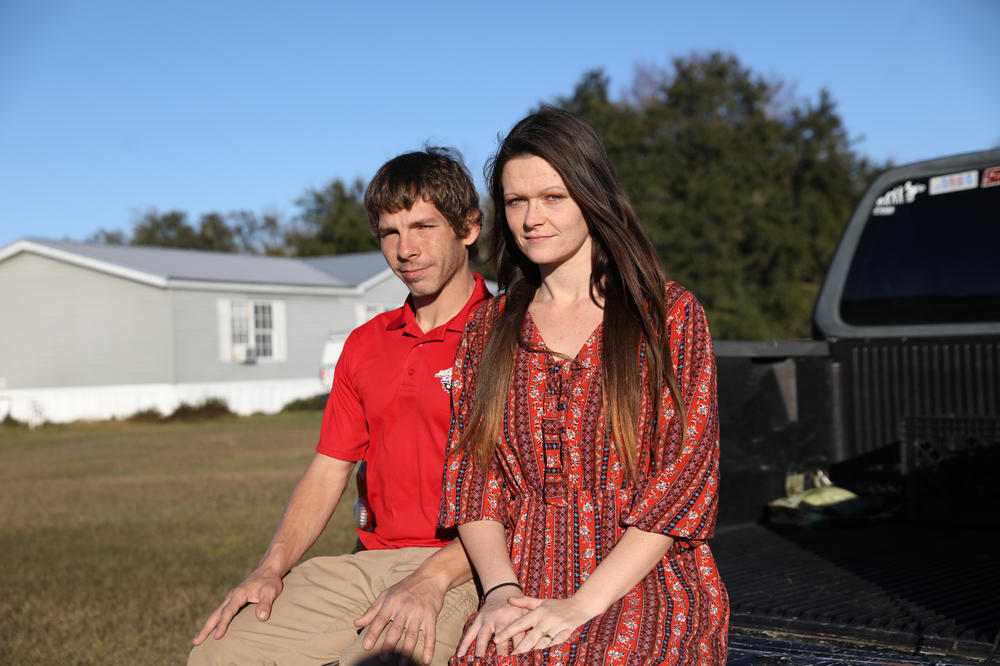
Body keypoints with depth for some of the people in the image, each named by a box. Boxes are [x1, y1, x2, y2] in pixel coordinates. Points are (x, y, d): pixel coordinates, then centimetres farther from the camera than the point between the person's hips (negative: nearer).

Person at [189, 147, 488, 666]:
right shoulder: (364, 344, 17)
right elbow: (328, 471, 15)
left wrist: (433, 578, -23)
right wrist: (272, 569, 1)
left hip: (462, 570, -6)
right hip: (369, 562, 6)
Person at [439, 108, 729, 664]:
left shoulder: (670, 313, 5)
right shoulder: (489, 328, 15)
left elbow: (685, 478, -3)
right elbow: (471, 474, 10)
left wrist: (582, 604, -12)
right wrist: (501, 589, -8)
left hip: (646, 582, -2)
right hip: (525, 594, 3)